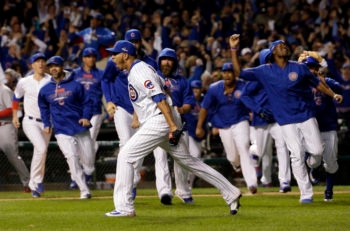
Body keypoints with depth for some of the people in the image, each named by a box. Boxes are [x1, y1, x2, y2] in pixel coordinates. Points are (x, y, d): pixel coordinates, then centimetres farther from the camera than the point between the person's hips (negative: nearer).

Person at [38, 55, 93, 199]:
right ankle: (84, 191, -12)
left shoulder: (75, 85, -2)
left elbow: (87, 102, 2)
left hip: (80, 128, 0)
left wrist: (86, 117, -12)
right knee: (72, 158, -17)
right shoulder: (45, 90, 6)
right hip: (62, 132, 0)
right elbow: (44, 108, 20)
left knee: (88, 160, 3)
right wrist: (47, 124, 11)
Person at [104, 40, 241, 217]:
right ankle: (231, 193, 13)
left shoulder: (139, 71, -13)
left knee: (125, 156, -9)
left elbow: (159, 98, -21)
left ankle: (124, 207, -10)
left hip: (159, 121, -10)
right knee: (187, 160, 13)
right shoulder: (136, 70, 18)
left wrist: (173, 128, -26)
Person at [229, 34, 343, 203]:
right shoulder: (265, 71, 1)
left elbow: (317, 83, 12)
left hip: (306, 116, 1)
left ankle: (312, 165, 32)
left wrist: (333, 94, 0)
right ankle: (306, 194, -2)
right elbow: (239, 72, 1)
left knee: (317, 150, -5)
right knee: (297, 156, -8)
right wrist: (233, 49, -7)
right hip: (287, 121, -1)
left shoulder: (299, 68, 3)